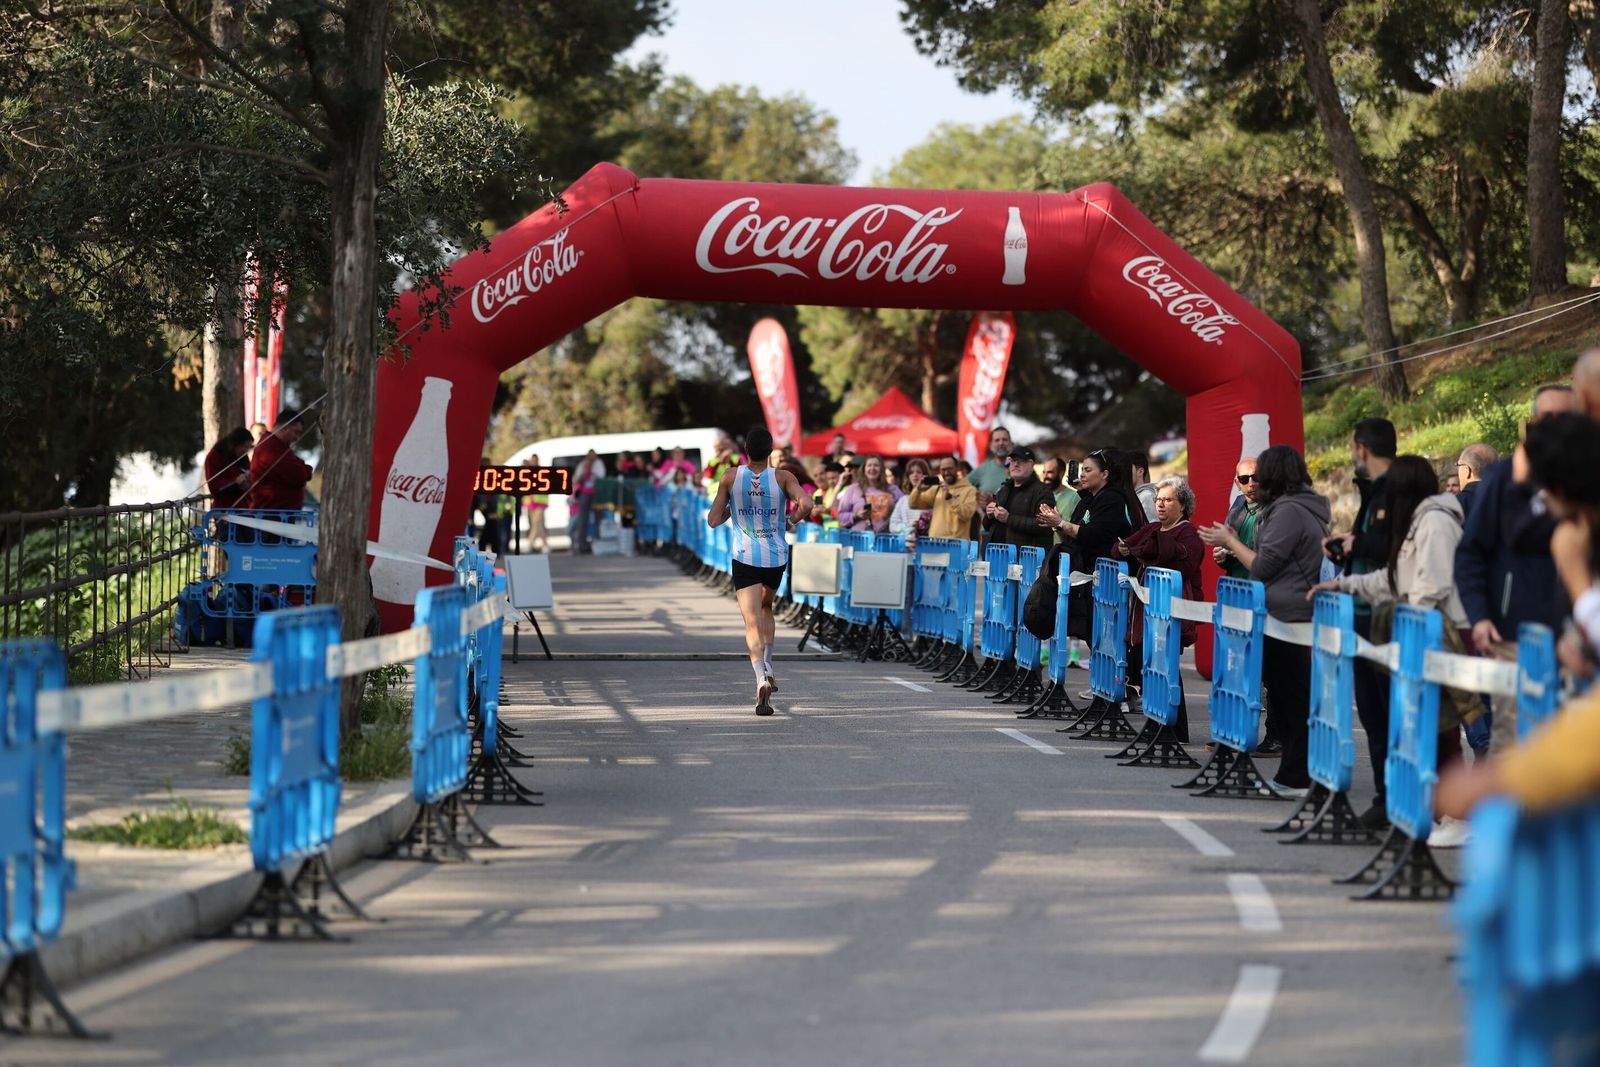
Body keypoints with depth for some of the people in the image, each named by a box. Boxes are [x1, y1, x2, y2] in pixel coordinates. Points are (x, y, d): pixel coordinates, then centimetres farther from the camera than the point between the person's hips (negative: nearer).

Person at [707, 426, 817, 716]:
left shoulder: (730, 477, -6)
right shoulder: (782, 477, -8)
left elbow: (713, 521, -4)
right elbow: (805, 503, -23)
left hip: (745, 558, -2)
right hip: (777, 558, 2)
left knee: (752, 623, -7)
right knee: (766, 608, 29)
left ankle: (761, 677, -29)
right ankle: (767, 665, 17)